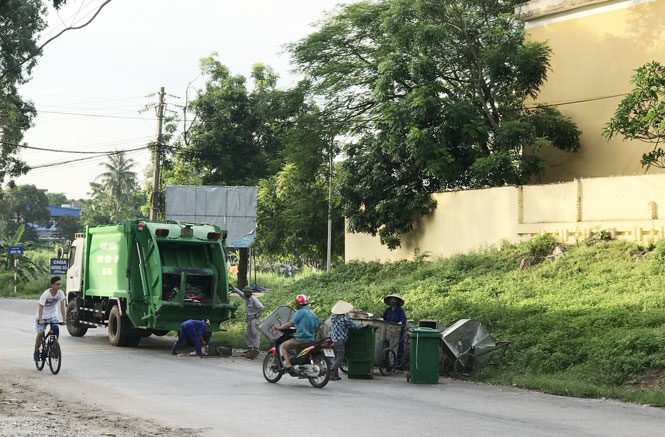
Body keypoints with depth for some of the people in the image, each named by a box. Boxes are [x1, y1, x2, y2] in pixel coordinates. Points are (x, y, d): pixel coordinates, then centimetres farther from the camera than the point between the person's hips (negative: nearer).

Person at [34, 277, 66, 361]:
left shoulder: (60, 293, -15)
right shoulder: (45, 294, -25)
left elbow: (62, 306, -19)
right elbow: (41, 307, -30)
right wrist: (40, 320, -42)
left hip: (53, 315, 3)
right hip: (43, 315, -3)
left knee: (56, 329, -20)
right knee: (40, 333, -5)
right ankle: (36, 352, 14)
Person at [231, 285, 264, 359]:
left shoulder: (254, 299, -16)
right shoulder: (246, 298, 9)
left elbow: (261, 307, -26)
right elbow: (240, 293, 25)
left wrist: (257, 315, -15)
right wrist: (233, 288, 24)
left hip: (255, 319, -9)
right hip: (249, 320, 9)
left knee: (254, 334, -9)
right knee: (247, 334, 9)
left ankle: (256, 350, -9)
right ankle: (250, 349, 15)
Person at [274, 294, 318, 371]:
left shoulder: (300, 312, -10)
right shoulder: (313, 314, 13)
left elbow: (290, 323, -16)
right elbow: (316, 327, 15)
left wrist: (279, 327, -4)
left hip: (300, 338, -8)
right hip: (310, 339, 8)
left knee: (283, 347, 3)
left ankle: (287, 364, -13)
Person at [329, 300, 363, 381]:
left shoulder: (333, 317, 8)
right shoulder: (345, 317, -13)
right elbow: (354, 327, -4)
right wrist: (362, 325, 13)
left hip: (333, 340, 8)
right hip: (339, 341, -8)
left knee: (337, 357, 15)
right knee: (340, 357, -3)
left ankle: (335, 375, 15)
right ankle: (331, 373, -10)